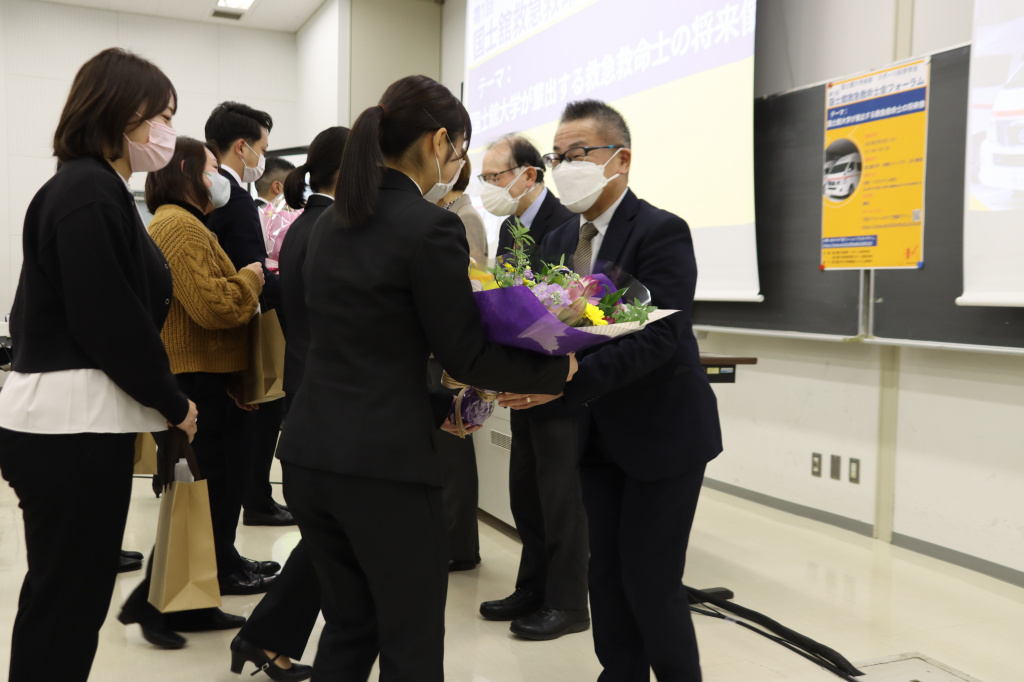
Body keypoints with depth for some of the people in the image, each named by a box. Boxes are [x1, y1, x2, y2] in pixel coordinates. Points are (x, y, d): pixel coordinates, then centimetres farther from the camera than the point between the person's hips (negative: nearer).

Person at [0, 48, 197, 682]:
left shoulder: (97, 189, 16)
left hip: (68, 423, 10)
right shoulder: (89, 193, -15)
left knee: (60, 599, 19)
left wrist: (163, 398, 10)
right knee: (69, 604, 1)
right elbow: (109, 322, -18)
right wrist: (173, 403, -7)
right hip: (74, 428, -10)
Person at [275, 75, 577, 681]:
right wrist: (563, 367, 3)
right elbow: (466, 354, -9)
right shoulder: (432, 227, -14)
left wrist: (438, 407, 20)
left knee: (351, 631, 22)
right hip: (385, 466, -8)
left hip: (309, 455, 8)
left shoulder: (332, 223, 11)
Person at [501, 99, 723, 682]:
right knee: (607, 573, 13)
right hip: (598, 433, 7)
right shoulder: (560, 242, 7)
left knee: (650, 580, -1)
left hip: (663, 434, -6)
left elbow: (658, 337, -27)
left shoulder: (661, 232, -16)